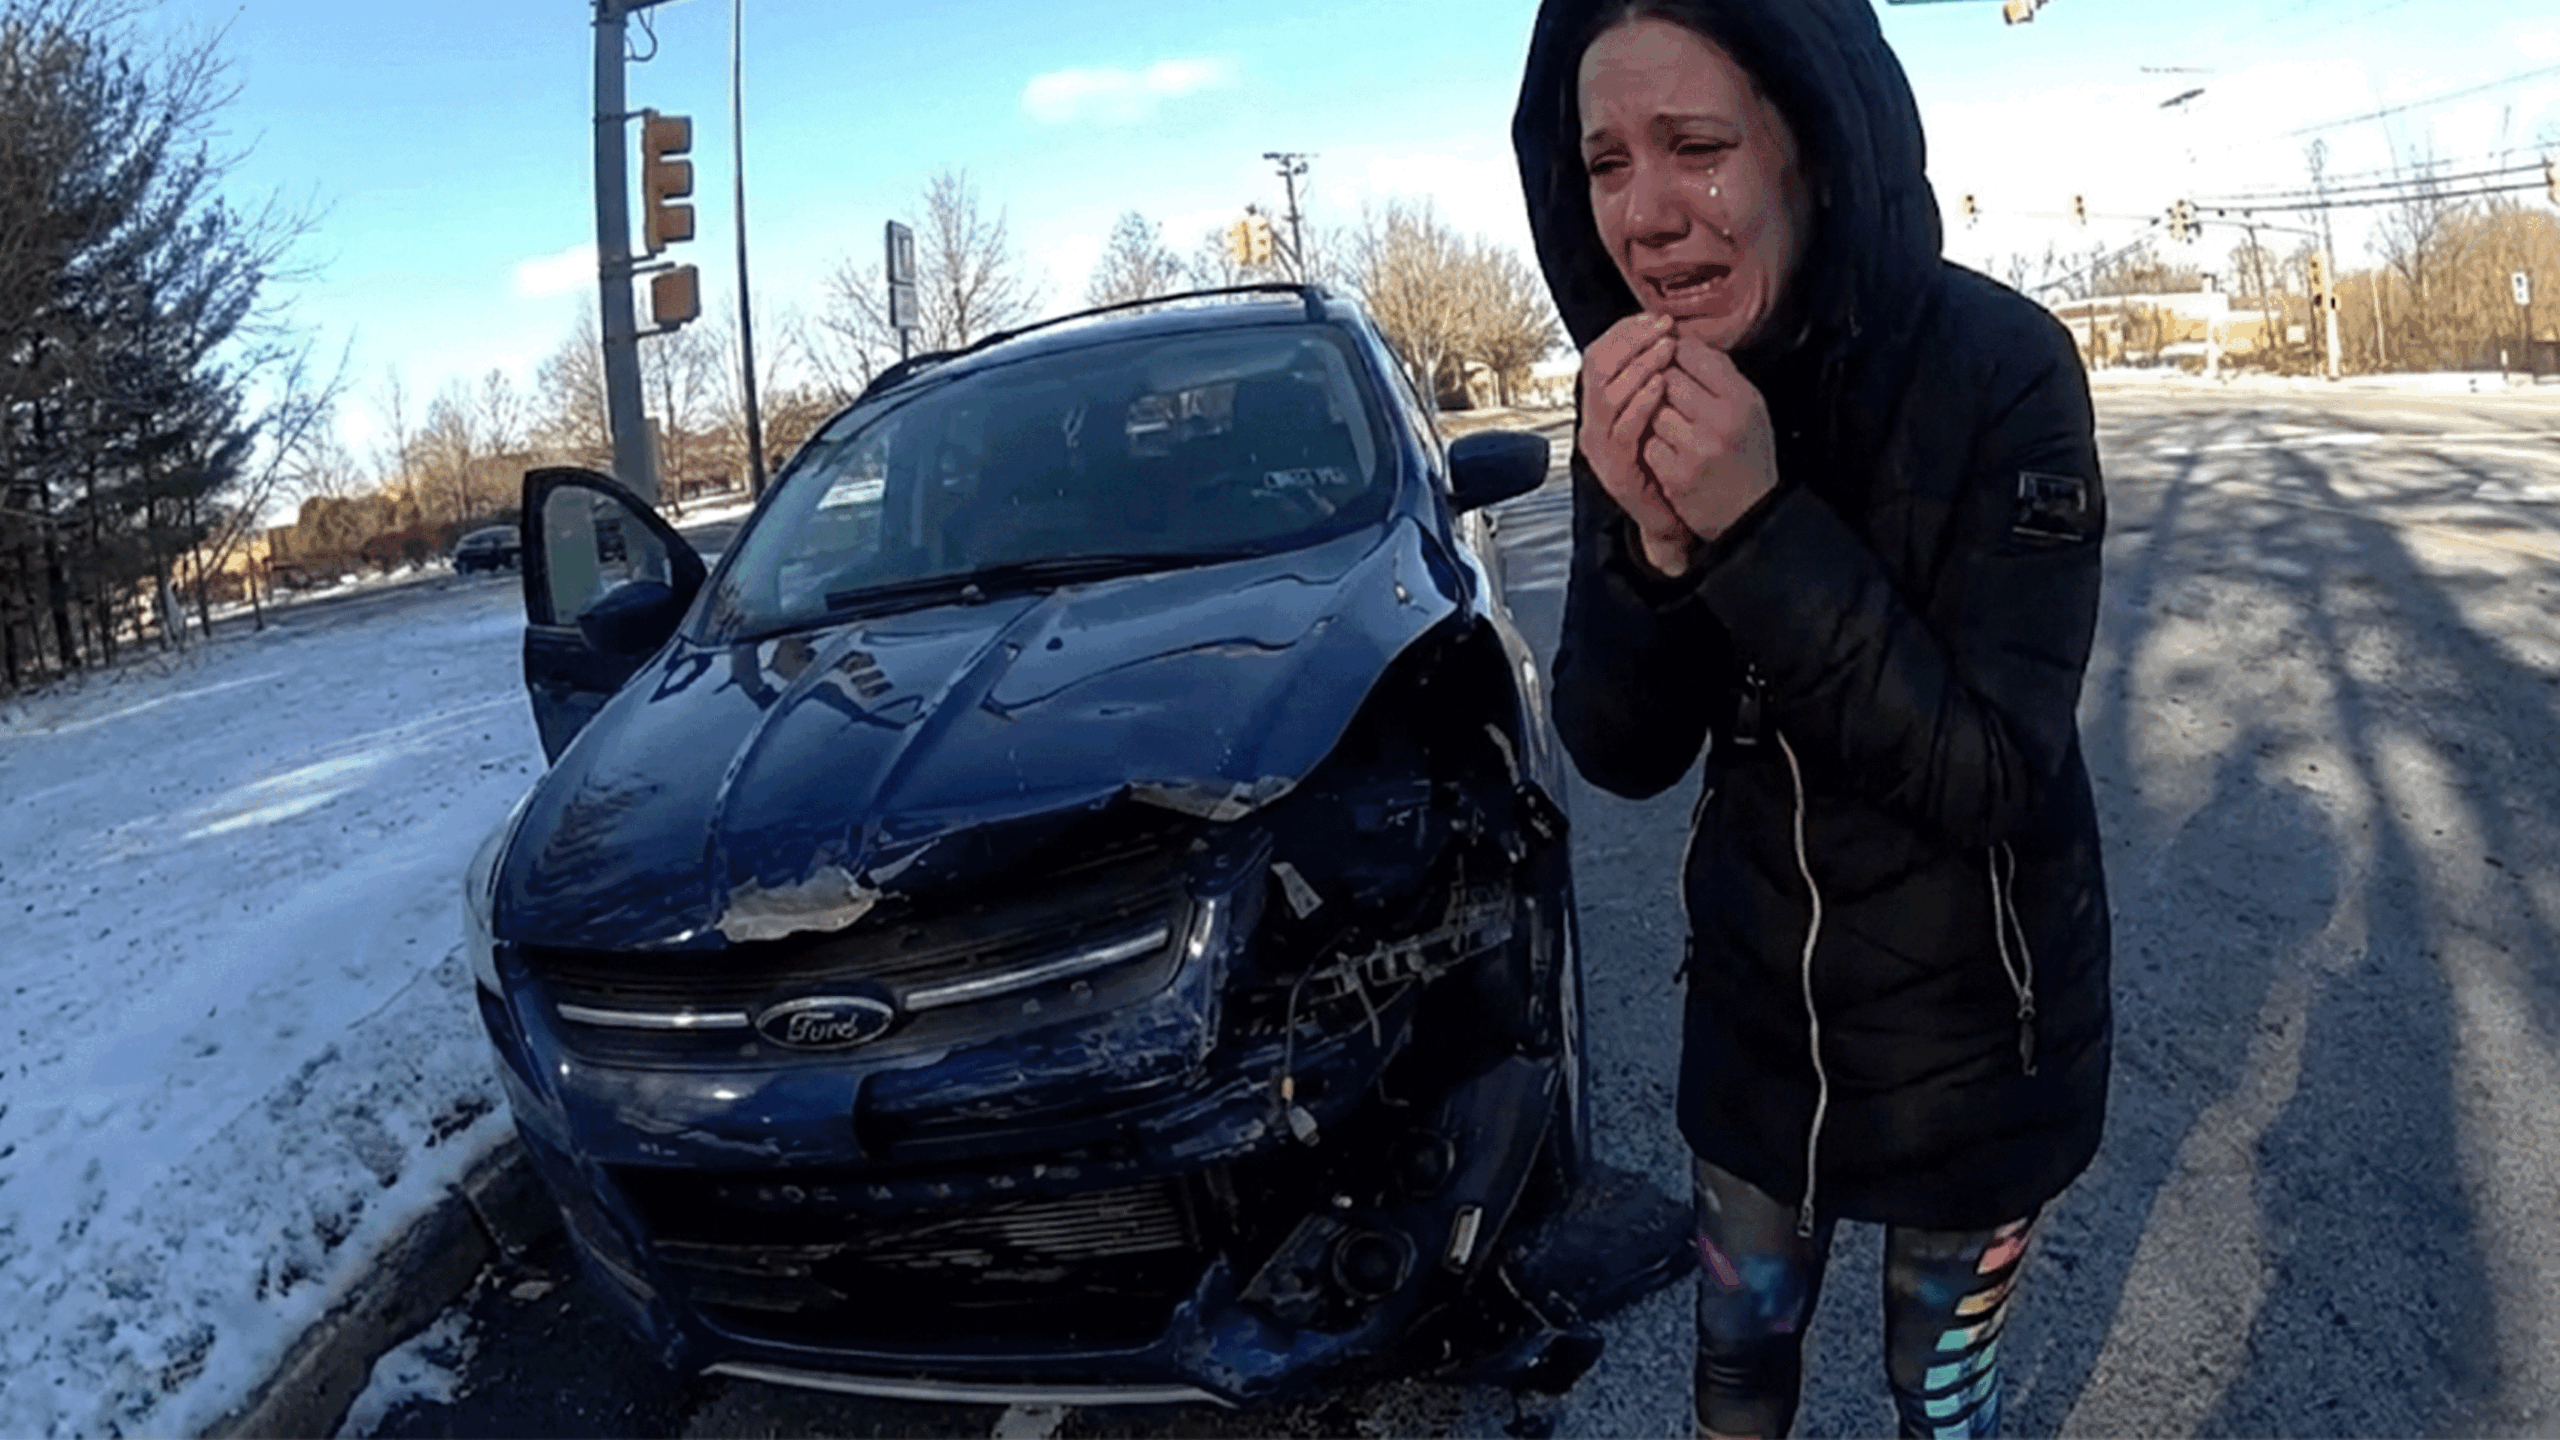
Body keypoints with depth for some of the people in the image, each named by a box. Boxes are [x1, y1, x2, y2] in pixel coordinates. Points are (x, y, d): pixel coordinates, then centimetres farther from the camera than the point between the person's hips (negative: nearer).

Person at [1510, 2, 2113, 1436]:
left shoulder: (2000, 366, -24)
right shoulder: (1652, 394, -11)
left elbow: (1991, 775, -26)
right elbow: (1622, 755, -11)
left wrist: (1759, 525, -35)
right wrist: (1650, 537, -29)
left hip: (1974, 1029, -3)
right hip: (1757, 999, 3)